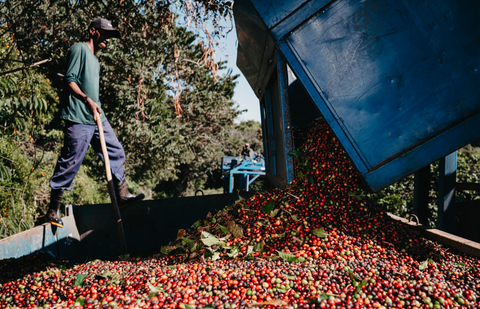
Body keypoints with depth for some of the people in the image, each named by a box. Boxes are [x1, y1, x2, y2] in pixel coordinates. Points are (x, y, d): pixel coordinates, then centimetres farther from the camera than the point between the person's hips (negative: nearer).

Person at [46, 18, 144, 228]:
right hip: (78, 118, -9)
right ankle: (53, 211, 6)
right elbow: (70, 80, -12)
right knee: (69, 163, -5)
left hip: (97, 118, 9)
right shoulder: (79, 49, -3)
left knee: (116, 152, 7)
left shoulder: (94, 59, 23)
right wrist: (87, 100, -21)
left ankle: (122, 195, 14)